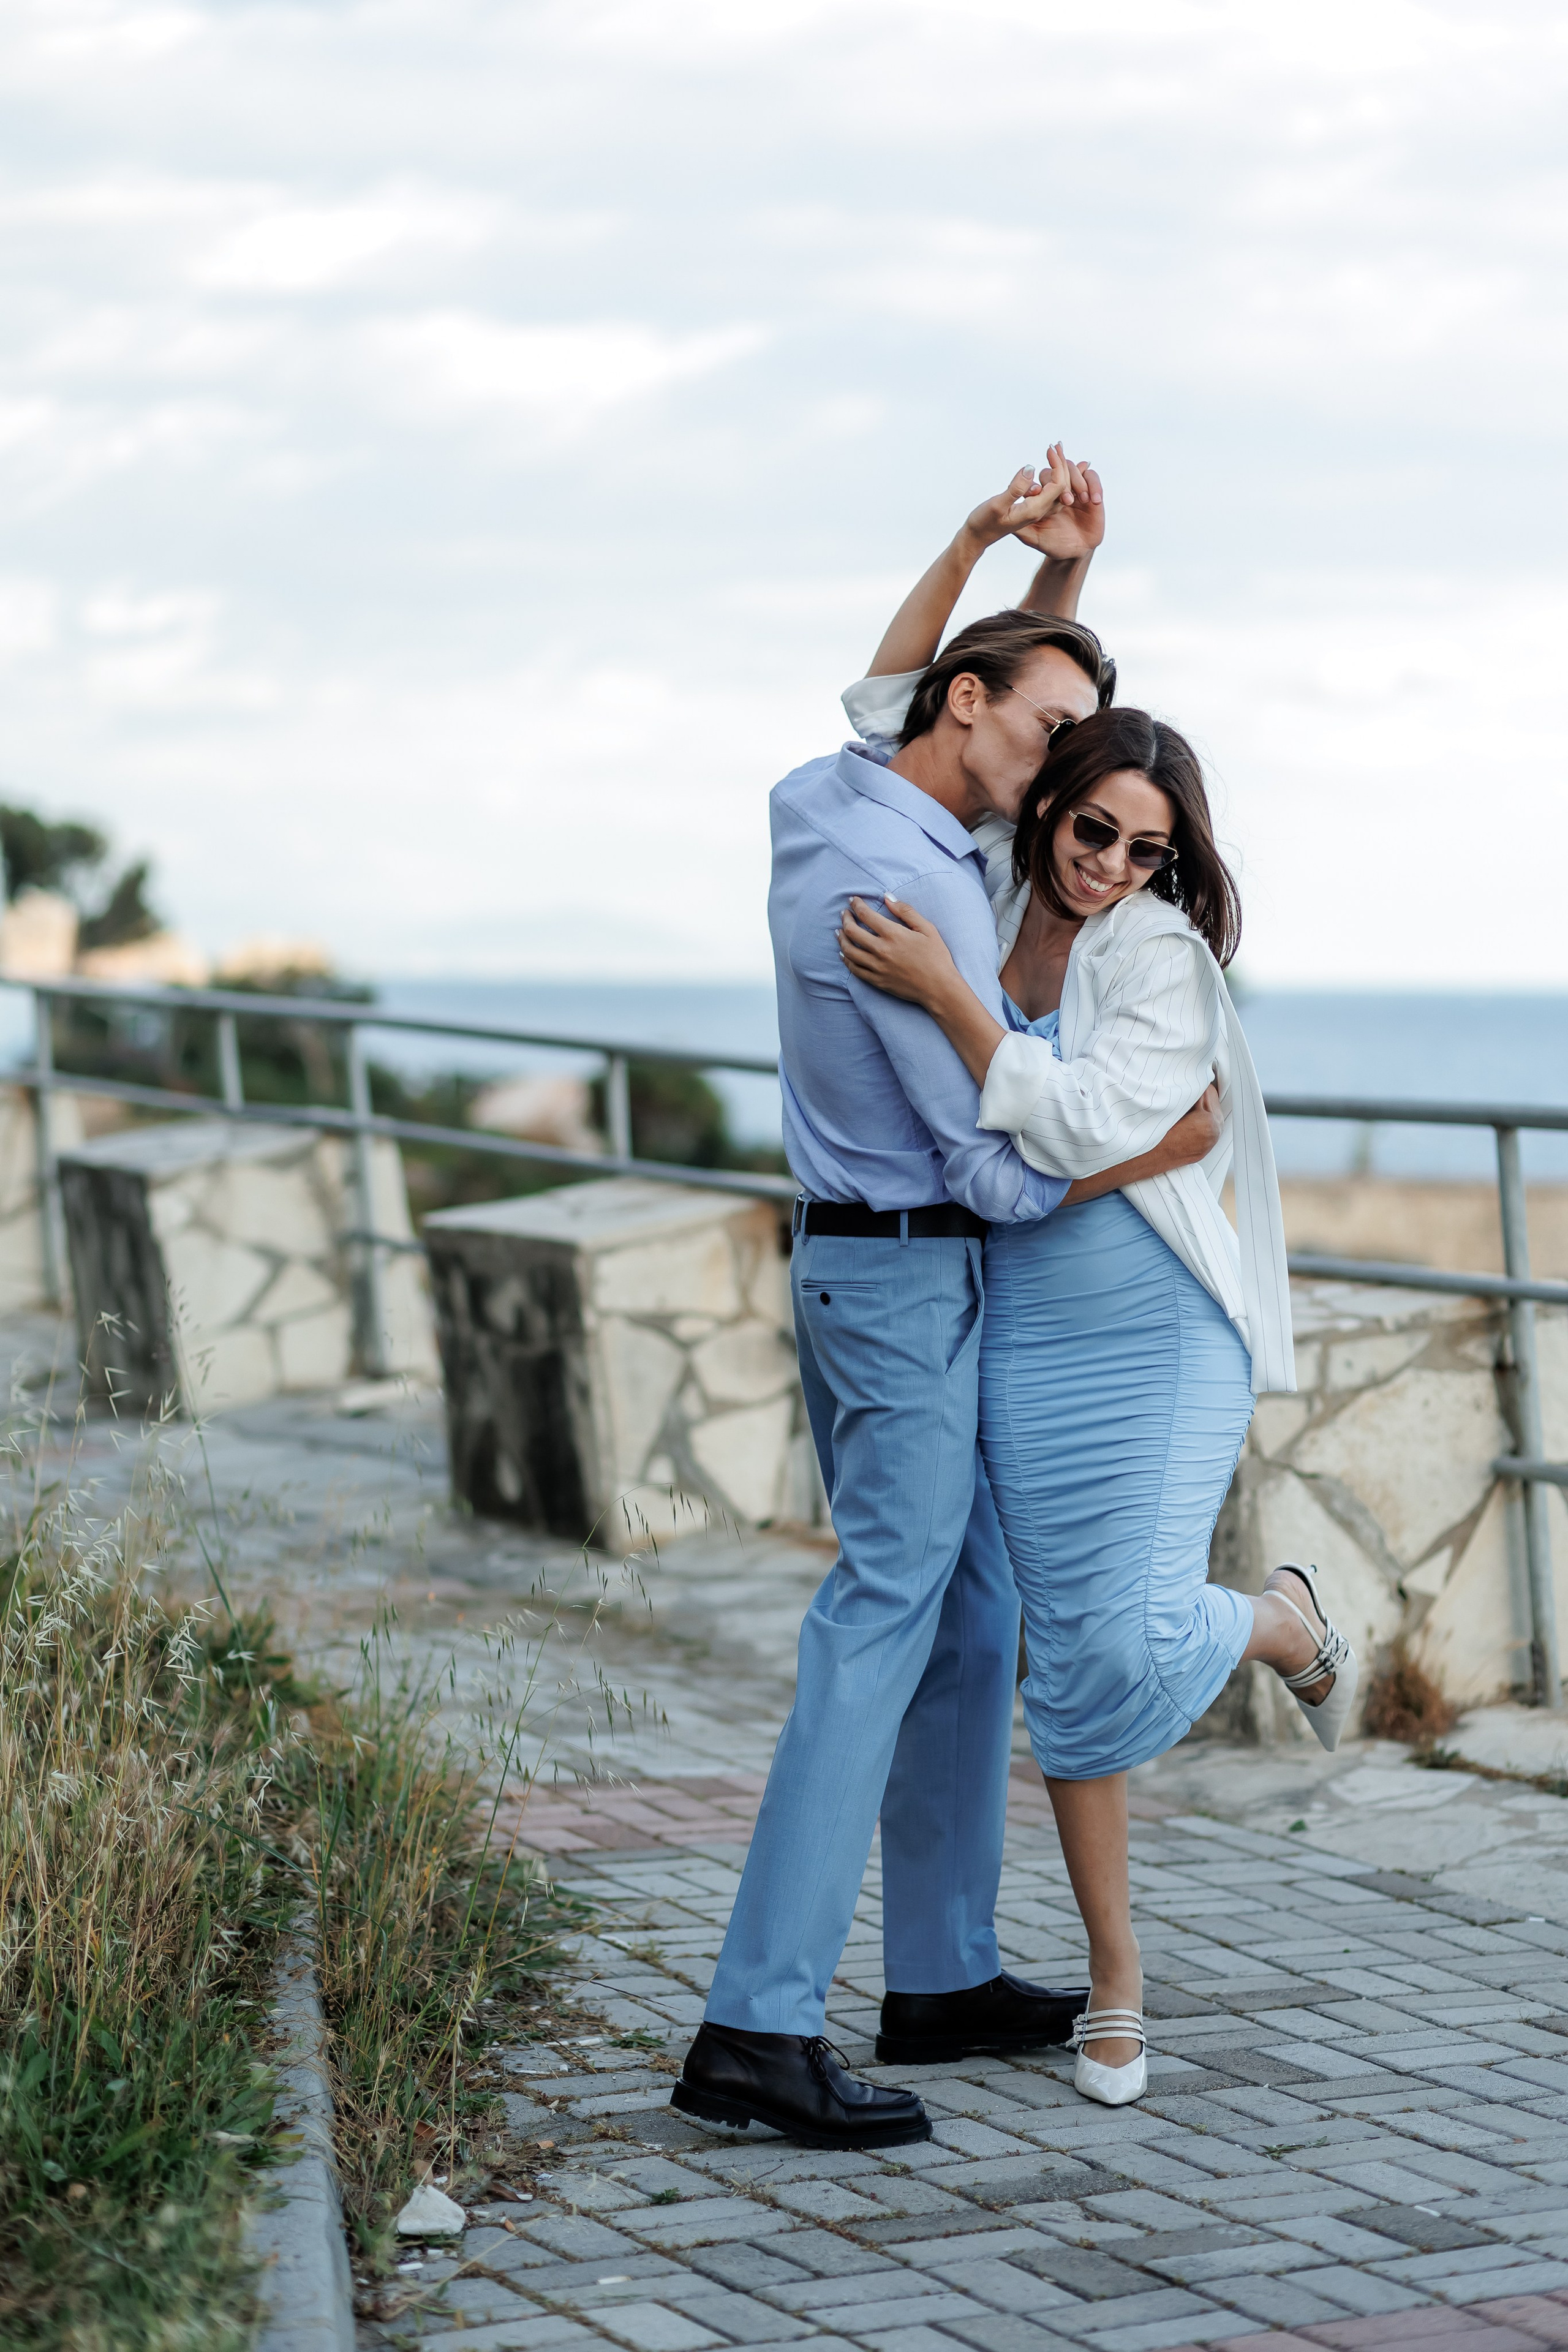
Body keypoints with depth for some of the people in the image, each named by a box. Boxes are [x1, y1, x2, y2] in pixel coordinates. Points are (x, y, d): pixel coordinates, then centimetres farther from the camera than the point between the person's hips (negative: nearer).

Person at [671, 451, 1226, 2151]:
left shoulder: (817, 803, 5)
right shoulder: (914, 890, -22)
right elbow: (994, 1165, -19)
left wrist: (1054, 554, 8)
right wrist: (1152, 1160, -3)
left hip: (852, 1262, 10)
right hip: (908, 1287, -10)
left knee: (968, 1617, 15)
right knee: (880, 1633, -13)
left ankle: (941, 1976, 21)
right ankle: (760, 2028, -17)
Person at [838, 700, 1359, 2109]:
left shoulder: (1162, 955, -13)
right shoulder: (980, 911, 3)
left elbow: (1085, 1126, -24)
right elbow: (891, 732, 17)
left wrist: (942, 992, -27)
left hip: (1164, 1336, -4)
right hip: (1026, 1342, 4)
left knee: (1140, 1643, -13)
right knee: (1071, 1665, 3)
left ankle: (1290, 1626, 24)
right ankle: (1116, 1982, 14)